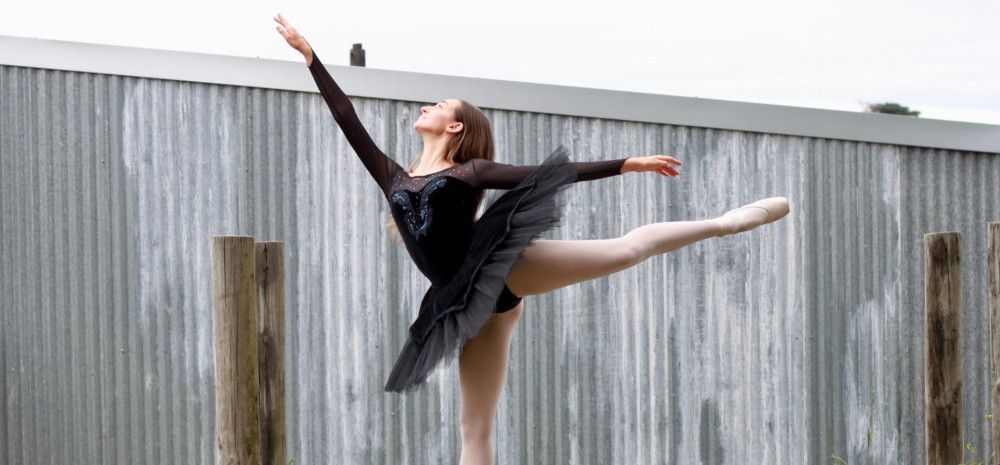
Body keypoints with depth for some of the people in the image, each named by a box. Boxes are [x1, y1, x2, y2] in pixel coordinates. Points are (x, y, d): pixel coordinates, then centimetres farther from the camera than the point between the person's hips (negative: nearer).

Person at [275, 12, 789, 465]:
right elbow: (346, 118, 20)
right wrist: (308, 53, 19)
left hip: (503, 267, -3)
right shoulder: (394, 179, 20)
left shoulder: (472, 173, 11)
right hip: (471, 303, 3)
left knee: (628, 248, -8)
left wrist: (627, 163, 9)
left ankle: (726, 221, 6)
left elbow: (561, 173, 11)